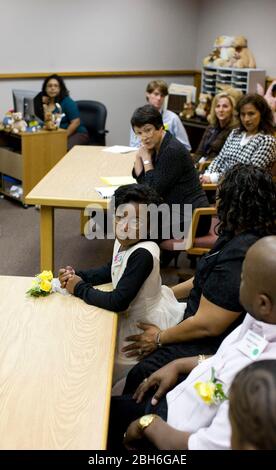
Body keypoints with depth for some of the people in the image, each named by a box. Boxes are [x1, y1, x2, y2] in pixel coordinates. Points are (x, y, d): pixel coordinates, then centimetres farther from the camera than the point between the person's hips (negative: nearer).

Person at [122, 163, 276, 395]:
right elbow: (206, 281, 15)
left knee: (139, 376, -10)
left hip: (211, 346, -10)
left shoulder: (239, 257, -30)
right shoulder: (240, 238, 0)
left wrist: (160, 338, -10)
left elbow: (206, 325, -25)